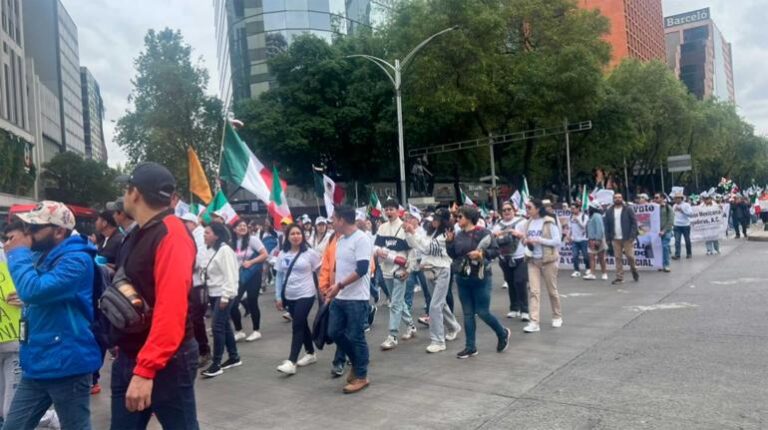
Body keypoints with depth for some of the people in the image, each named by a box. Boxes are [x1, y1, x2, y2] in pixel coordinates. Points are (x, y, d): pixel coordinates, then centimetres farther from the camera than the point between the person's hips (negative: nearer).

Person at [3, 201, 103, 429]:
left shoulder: (76, 260, -18)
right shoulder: (41, 256, 11)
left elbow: (33, 291, -29)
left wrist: (18, 253, -15)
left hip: (66, 366, -8)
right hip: (37, 364, 9)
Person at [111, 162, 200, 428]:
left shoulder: (171, 235, -19)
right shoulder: (136, 236, 11)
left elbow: (170, 308, -27)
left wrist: (146, 369, -29)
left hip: (166, 362, -8)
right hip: (128, 359, 9)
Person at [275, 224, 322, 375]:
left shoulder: (310, 253, -8)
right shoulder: (282, 254, 3)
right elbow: (280, 276, 7)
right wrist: (278, 297, 7)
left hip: (306, 295, -5)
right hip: (289, 296, 5)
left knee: (297, 326, -11)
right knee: (302, 324, 15)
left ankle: (291, 362, -12)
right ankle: (311, 353, 31)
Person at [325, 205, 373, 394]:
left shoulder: (361, 239, -15)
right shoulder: (341, 240, 12)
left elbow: (362, 269, -22)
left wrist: (339, 285, -20)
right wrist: (334, 289, 14)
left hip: (356, 298, -9)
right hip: (339, 297, 9)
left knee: (356, 337, 0)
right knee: (334, 332, 10)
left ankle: (361, 377, 13)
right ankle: (356, 363, 29)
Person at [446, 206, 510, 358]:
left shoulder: (483, 233, -10)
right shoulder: (459, 236, 7)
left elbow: (496, 251, -10)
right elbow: (453, 255, 10)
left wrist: (481, 253, -24)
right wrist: (449, 242, -3)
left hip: (480, 278, -6)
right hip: (462, 278, 6)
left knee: (483, 312, -2)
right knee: (468, 314, 9)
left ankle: (503, 334, 25)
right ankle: (470, 347, 16)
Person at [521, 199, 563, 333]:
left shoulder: (549, 222, -11)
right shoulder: (529, 223, 6)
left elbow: (557, 241, -14)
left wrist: (538, 240, -22)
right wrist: (527, 242, -5)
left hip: (548, 260, -4)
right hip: (533, 260, 4)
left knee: (552, 290, 10)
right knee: (534, 291, -3)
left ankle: (557, 317, 31)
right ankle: (534, 322, -4)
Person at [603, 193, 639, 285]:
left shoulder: (628, 210, -1)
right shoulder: (609, 211, 8)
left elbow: (634, 222, -5)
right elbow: (606, 225, 7)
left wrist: (632, 236, -13)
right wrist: (608, 238, 0)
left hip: (627, 238, -3)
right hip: (615, 239, 3)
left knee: (630, 256, -2)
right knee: (617, 258, 3)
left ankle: (634, 271, 25)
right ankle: (619, 277, 7)